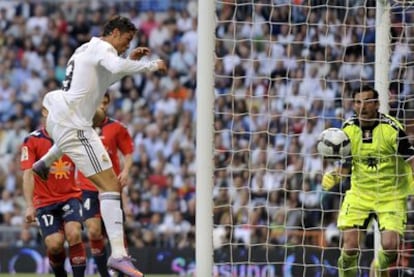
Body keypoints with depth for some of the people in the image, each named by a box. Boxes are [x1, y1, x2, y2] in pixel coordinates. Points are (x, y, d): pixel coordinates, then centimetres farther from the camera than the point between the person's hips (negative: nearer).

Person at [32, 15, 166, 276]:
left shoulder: (87, 49, 19)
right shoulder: (101, 48, -10)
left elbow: (107, 75, 32)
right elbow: (116, 67, -32)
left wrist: (130, 60, 20)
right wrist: (151, 65, -21)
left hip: (56, 119, 10)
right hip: (73, 125, -10)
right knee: (110, 184, -16)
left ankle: (43, 164, 70)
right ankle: (118, 254, -25)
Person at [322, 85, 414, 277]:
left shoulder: (392, 128, -13)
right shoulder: (348, 129, -1)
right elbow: (345, 164, 8)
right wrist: (333, 176, -12)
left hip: (390, 195, -2)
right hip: (359, 194, 2)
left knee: (390, 246, -14)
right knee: (350, 247, -12)